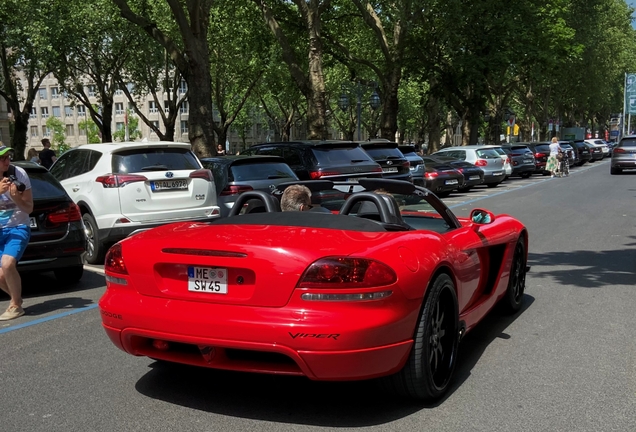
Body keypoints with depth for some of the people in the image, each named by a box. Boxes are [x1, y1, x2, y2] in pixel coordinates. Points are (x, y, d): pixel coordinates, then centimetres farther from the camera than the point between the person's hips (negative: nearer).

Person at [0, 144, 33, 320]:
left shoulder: (19, 174, -10)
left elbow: (29, 208, -5)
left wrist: (16, 197, -26)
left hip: (18, 228, -3)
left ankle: (16, 305, -6)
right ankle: (16, 297, 30)